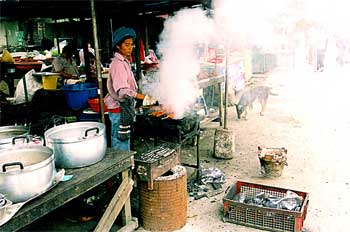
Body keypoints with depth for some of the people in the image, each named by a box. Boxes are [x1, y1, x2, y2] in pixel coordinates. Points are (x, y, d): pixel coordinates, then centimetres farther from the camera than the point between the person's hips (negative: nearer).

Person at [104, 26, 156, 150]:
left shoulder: (124, 62, 15)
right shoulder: (118, 63, -17)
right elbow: (122, 90, -28)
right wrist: (144, 97, -38)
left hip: (124, 108, 10)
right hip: (119, 109, -10)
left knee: (124, 140, 16)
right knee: (121, 145, -4)